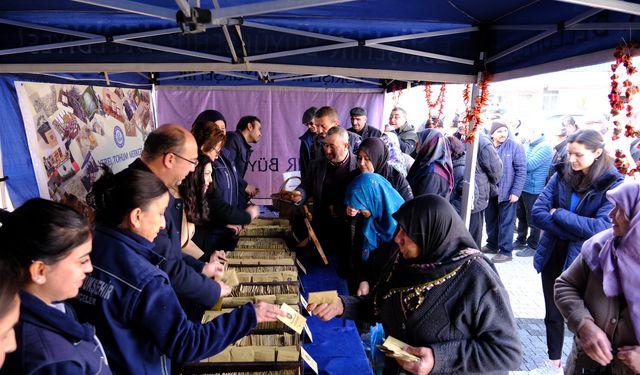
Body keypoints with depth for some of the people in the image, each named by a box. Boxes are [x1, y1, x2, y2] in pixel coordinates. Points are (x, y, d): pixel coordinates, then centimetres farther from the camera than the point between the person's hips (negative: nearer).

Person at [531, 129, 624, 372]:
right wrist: (575, 232, -19)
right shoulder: (562, 177, -2)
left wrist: (558, 214, -18)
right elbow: (537, 213, -10)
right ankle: (554, 359, 38)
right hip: (553, 256, 4)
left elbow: (602, 227, -23)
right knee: (553, 313, 17)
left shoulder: (615, 185, -12)